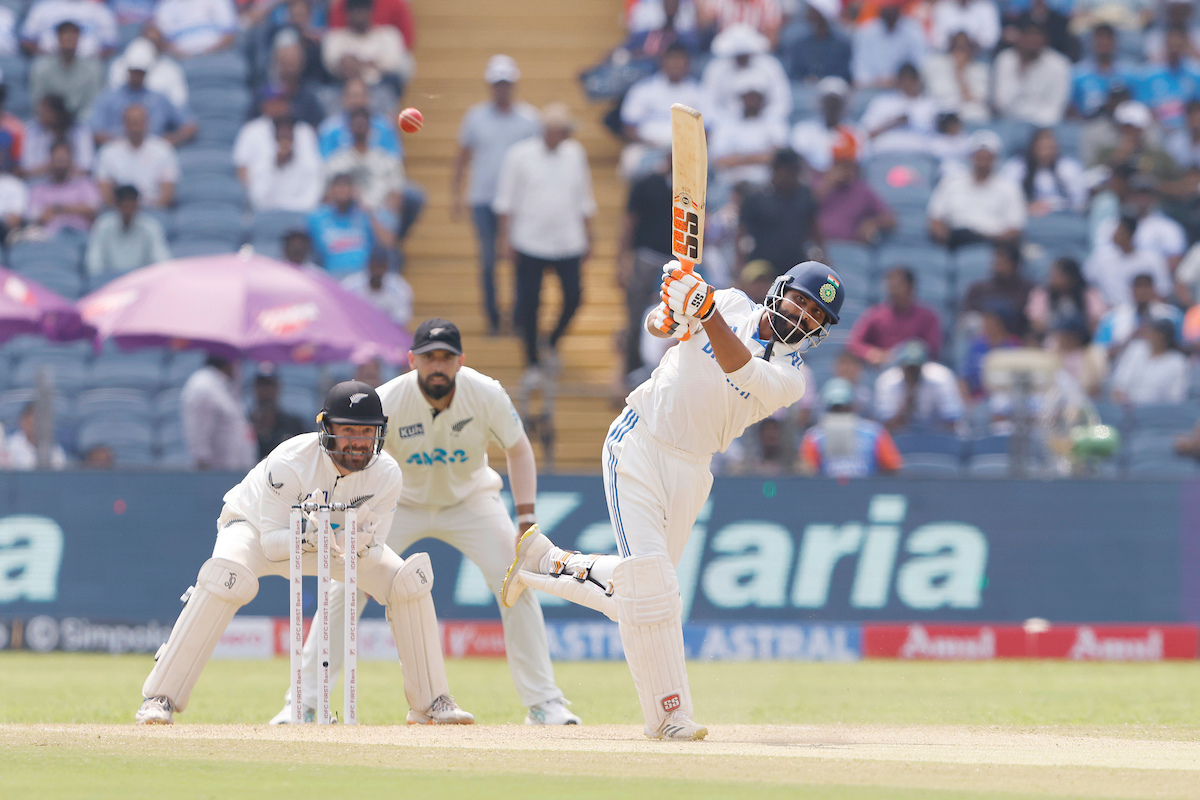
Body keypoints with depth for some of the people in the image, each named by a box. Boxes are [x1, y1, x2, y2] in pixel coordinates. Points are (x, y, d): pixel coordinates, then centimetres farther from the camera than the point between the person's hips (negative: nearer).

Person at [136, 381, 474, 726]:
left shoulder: (386, 475, -24)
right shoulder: (287, 464, -35)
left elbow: (372, 556, -20)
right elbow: (271, 543, -31)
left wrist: (361, 543, -43)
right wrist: (308, 537, -50)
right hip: (257, 525, -4)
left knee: (409, 578, -14)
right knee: (229, 576, -37)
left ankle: (430, 703, 1)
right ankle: (160, 699, -31)